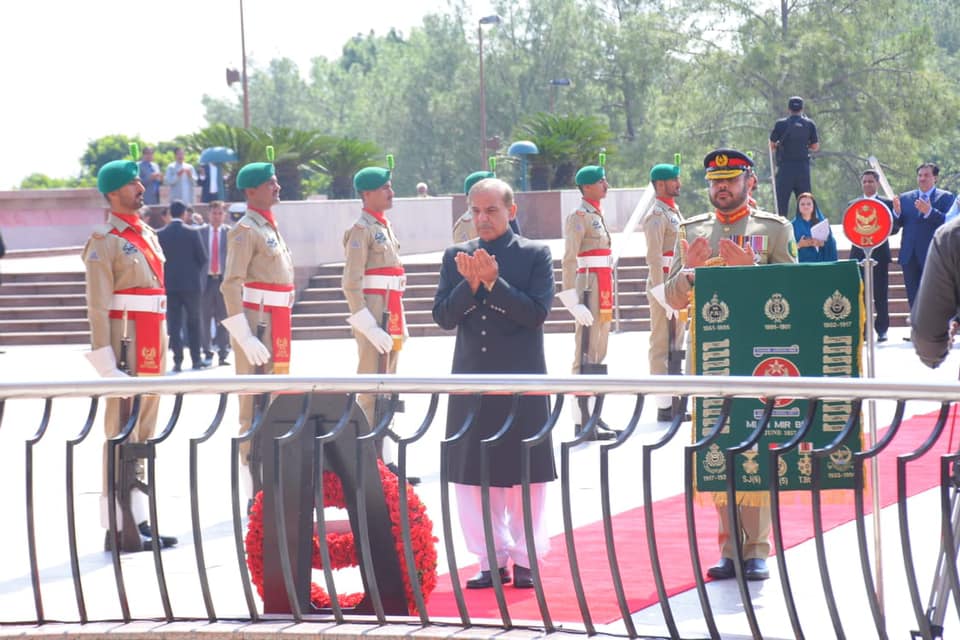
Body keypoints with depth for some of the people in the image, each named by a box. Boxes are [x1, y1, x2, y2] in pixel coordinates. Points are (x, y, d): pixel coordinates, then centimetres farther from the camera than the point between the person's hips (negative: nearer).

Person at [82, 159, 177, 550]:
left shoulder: (148, 236, 17)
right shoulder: (105, 242, -9)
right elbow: (97, 307, -14)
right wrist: (108, 364, -19)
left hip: (152, 353, 8)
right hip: (127, 350, -8)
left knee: (144, 436, 10)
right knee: (122, 435, -6)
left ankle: (139, 521, 15)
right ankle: (117, 528, -4)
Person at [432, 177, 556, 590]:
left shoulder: (535, 255, 0)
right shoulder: (456, 257, 9)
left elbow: (537, 312, -11)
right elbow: (443, 317, 2)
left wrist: (493, 282, -18)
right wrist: (470, 284, -15)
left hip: (522, 381, -3)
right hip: (472, 379, 3)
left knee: (525, 474, 2)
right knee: (473, 476, 4)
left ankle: (525, 559, 11)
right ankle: (493, 559, 13)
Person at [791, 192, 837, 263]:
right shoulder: (794, 226, 5)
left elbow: (831, 243, 3)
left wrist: (822, 243, -17)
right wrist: (799, 245, -19)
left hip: (820, 262, 2)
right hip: (802, 262, -2)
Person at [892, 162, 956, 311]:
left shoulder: (946, 197, 2)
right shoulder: (905, 198, 13)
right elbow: (895, 227, 7)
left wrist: (929, 211, -26)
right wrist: (896, 212, -13)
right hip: (910, 257, 4)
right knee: (914, 299, 6)